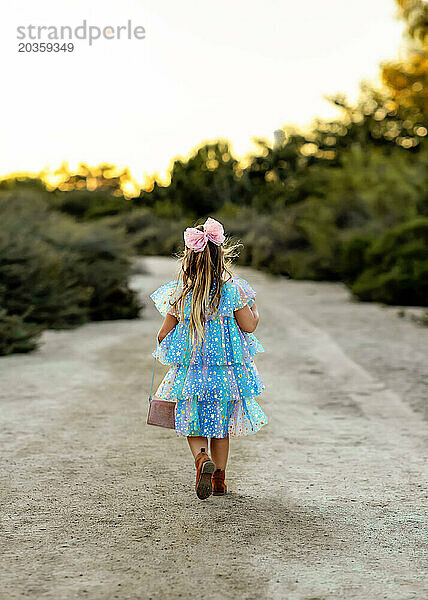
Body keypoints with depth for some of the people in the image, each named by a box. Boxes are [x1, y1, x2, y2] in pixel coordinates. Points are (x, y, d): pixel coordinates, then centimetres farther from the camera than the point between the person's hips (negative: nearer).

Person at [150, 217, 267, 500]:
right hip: (226, 369, 0)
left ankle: (202, 459, -16)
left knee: (193, 422, 12)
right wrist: (255, 310, 15)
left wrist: (161, 343, 22)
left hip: (189, 369, 0)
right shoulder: (233, 290, -10)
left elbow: (165, 334, -1)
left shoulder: (179, 294, -7)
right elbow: (249, 326, -5)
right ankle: (219, 479, 20)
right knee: (220, 423, 15)